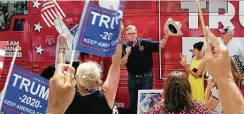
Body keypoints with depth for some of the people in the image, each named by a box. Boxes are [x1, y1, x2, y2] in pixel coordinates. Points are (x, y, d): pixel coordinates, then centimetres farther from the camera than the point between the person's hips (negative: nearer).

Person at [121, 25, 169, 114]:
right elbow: (122, 64, -4)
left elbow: (160, 45, -15)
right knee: (133, 101, 16)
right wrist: (127, 54, -21)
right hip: (132, 78, 2)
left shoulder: (145, 43, -9)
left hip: (146, 77, -2)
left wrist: (166, 36, -33)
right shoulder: (124, 46, -3)